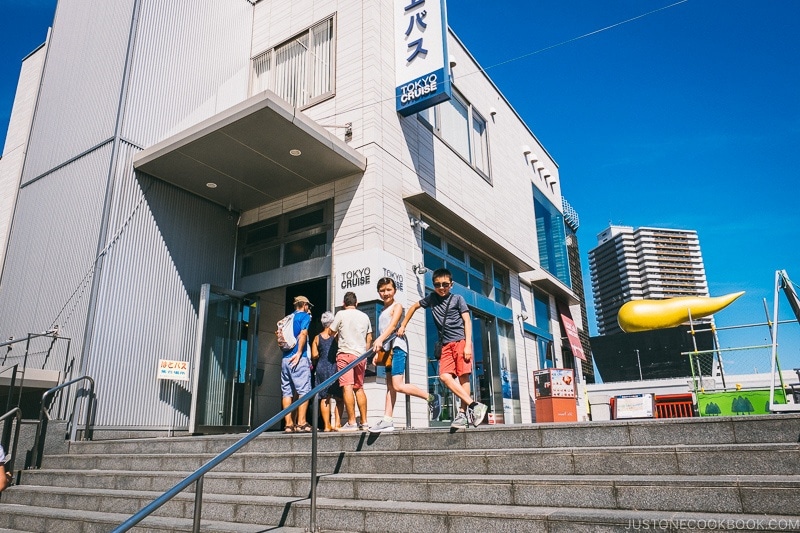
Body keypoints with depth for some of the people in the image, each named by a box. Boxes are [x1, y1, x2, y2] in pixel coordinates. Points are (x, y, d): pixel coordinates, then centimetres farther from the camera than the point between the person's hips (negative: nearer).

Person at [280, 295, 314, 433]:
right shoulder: (305, 316, 2)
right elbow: (303, 334, -13)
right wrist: (299, 353, -14)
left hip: (285, 359, 7)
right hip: (299, 359, -7)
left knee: (287, 392, 5)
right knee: (304, 390, -6)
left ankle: (289, 424, 4)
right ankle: (301, 423, -11)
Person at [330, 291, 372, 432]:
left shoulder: (341, 314, 0)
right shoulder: (365, 316, 14)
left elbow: (331, 332, 9)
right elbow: (369, 338, 17)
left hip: (345, 353, -5)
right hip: (361, 355, 5)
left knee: (347, 387, -9)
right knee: (359, 388, 12)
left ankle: (351, 423, -15)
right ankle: (364, 422, 13)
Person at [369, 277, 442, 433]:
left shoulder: (397, 306, -3)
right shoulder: (383, 310, 21)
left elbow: (393, 325, -19)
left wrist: (380, 340, -34)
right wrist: (377, 353, 13)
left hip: (397, 348, -8)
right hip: (388, 349, 8)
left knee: (398, 385, -15)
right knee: (390, 387, 6)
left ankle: (432, 398, -4)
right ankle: (387, 420, 6)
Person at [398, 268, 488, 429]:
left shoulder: (457, 299, 4)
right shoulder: (432, 298, 14)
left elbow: (467, 321, -1)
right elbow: (414, 307, 28)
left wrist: (468, 345, -11)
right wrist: (403, 326, 24)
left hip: (461, 341, -4)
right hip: (446, 345, 4)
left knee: (463, 376, -9)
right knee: (444, 376, -13)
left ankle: (463, 413, -5)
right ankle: (474, 405, -17)